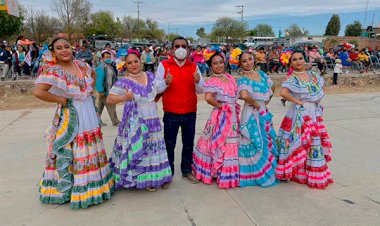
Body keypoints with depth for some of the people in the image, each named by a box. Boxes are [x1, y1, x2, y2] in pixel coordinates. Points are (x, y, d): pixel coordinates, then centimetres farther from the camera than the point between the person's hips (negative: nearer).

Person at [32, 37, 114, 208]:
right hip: (71, 120, -7)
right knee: (73, 155, 2)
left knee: (92, 152, 17)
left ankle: (92, 184, 35)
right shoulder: (53, 72, -16)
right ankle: (67, 186, 20)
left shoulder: (81, 65, 4)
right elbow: (38, 91, -29)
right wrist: (60, 100, -18)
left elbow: (93, 73, 25)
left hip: (90, 117, 7)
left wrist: (91, 88, 10)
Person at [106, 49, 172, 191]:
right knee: (137, 150, 0)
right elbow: (109, 99, -13)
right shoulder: (123, 82, -8)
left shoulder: (150, 76, 8)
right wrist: (124, 98, -26)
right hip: (135, 123, -5)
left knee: (152, 149, 12)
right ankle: (142, 180, 18)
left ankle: (153, 177, 29)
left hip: (153, 121, 5)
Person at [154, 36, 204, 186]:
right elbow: (157, 89, -5)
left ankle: (186, 170, 30)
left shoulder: (194, 66, 6)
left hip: (190, 112, 3)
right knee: (169, 144, 5)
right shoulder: (163, 65, -2)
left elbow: (201, 90, 3)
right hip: (170, 113, -2)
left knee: (188, 143, 13)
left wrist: (197, 81, -18)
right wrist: (166, 82, -25)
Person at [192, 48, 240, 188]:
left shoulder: (230, 77, 9)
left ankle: (229, 175, 30)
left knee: (231, 144, 15)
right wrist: (220, 106, -17)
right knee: (221, 146, 2)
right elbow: (208, 98, -30)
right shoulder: (212, 81, -13)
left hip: (232, 116, 7)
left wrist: (235, 108, 7)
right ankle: (222, 175, 17)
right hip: (220, 117, -7)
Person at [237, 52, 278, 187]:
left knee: (267, 139, 15)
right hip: (252, 114, -7)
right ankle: (257, 173, 18)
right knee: (255, 142, 1)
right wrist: (255, 104, -20)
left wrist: (268, 99, 10)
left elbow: (272, 87, 21)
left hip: (264, 112, 7)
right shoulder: (242, 80, -15)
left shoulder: (261, 74, 6)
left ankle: (269, 169, 33)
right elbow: (244, 95, -35)